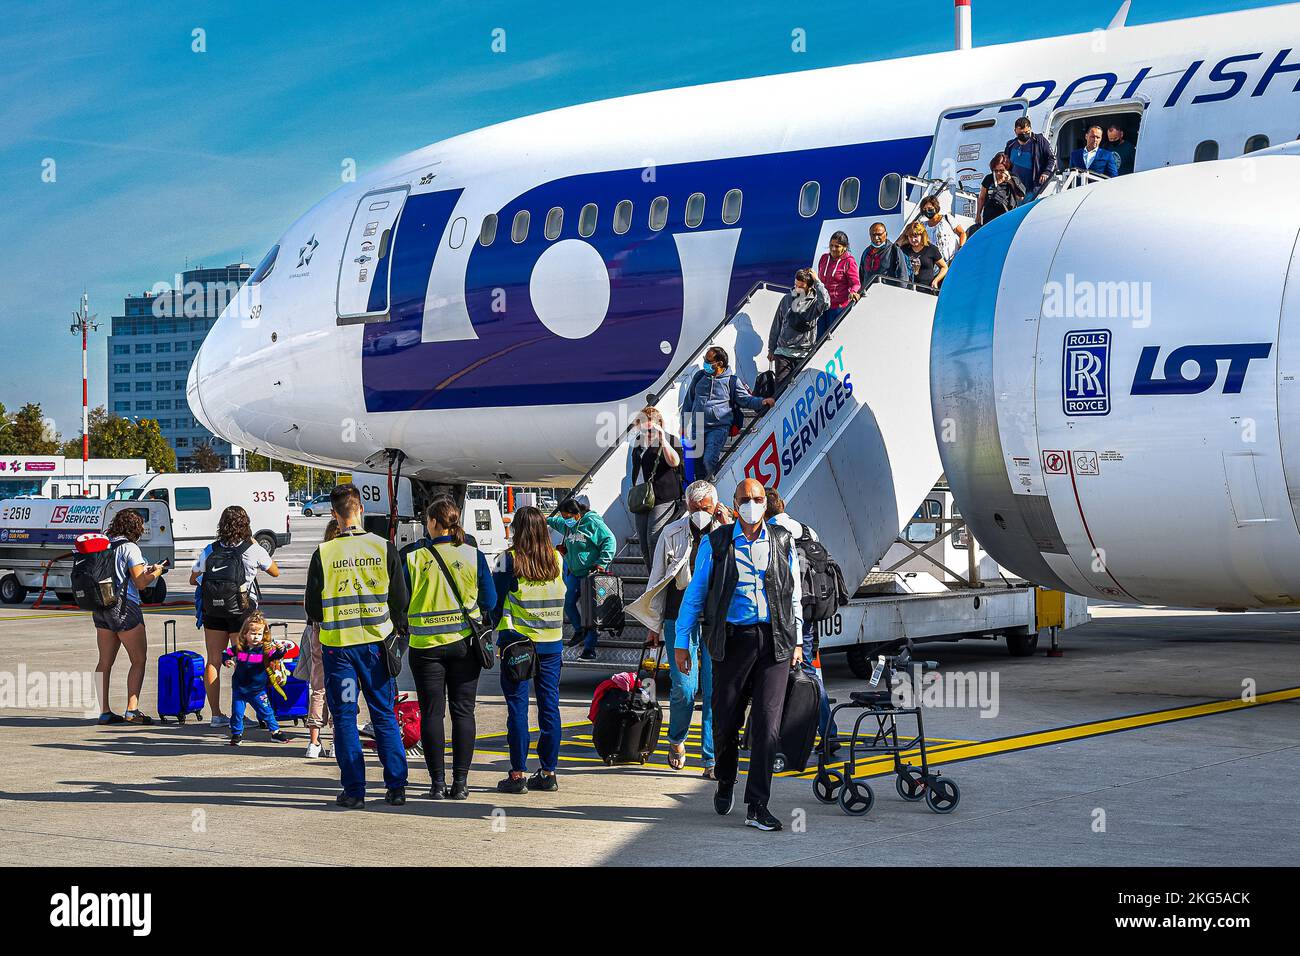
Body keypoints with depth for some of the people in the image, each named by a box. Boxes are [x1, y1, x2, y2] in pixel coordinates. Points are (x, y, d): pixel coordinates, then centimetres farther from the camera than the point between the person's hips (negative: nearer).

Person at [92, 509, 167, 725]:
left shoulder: (104, 547, 11)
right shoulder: (130, 548, -10)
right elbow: (141, 583, -12)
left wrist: (145, 571, 23)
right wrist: (157, 571, 5)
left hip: (101, 608, 7)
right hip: (124, 608, -7)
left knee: (105, 661, 9)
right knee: (139, 660, 1)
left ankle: (104, 711, 9)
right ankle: (132, 710, -7)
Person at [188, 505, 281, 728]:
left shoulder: (210, 551, 0)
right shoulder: (253, 550, -6)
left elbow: (194, 579, 9)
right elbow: (275, 572, 10)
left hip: (213, 610, 3)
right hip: (242, 611, -3)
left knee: (213, 661, 9)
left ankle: (216, 714, 12)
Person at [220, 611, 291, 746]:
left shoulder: (265, 648, -10)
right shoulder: (239, 648, -5)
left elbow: (274, 656, -23)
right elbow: (226, 653, 8)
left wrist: (280, 650, -43)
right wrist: (226, 661, -12)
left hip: (257, 690, -1)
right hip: (239, 688, 1)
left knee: (266, 711, 6)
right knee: (237, 712, 4)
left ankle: (275, 731, 20)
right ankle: (236, 734, 21)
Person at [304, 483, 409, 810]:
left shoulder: (323, 553, -7)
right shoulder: (383, 548, -3)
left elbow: (312, 608, -2)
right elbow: (400, 600, 1)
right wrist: (395, 630, 18)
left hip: (337, 644, -2)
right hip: (376, 641, 2)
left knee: (344, 718, 5)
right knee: (384, 715, 11)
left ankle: (354, 791, 3)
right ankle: (396, 788, 10)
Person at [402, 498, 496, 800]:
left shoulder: (412, 557, -6)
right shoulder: (473, 555, -3)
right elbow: (489, 603, 1)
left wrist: (407, 626, 18)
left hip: (425, 646, -1)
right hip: (464, 642, 1)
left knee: (432, 713, 5)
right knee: (463, 712, 7)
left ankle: (438, 783, 4)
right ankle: (460, 783, 5)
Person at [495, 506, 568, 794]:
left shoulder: (511, 559, -9)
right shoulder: (557, 559, 2)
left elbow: (498, 597, -3)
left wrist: (500, 630, 10)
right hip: (551, 641, 4)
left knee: (518, 706, 1)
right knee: (549, 706, 8)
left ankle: (518, 773, 0)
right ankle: (548, 772, 11)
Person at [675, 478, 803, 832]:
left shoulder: (782, 542, 10)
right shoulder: (715, 543, 4)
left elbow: (794, 595, 17)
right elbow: (694, 594, 7)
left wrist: (797, 641, 14)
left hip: (774, 640, 1)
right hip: (733, 640, -1)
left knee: (767, 723, -6)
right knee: (726, 720, 5)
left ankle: (757, 806, -4)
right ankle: (725, 783, 33)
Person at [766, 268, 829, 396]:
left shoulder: (814, 302, -1)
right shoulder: (787, 299, 11)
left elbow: (825, 303, -28)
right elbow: (776, 325, 18)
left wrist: (817, 281, -17)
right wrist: (771, 349, 18)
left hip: (804, 354, -3)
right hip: (783, 352, 3)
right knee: (781, 386, -5)